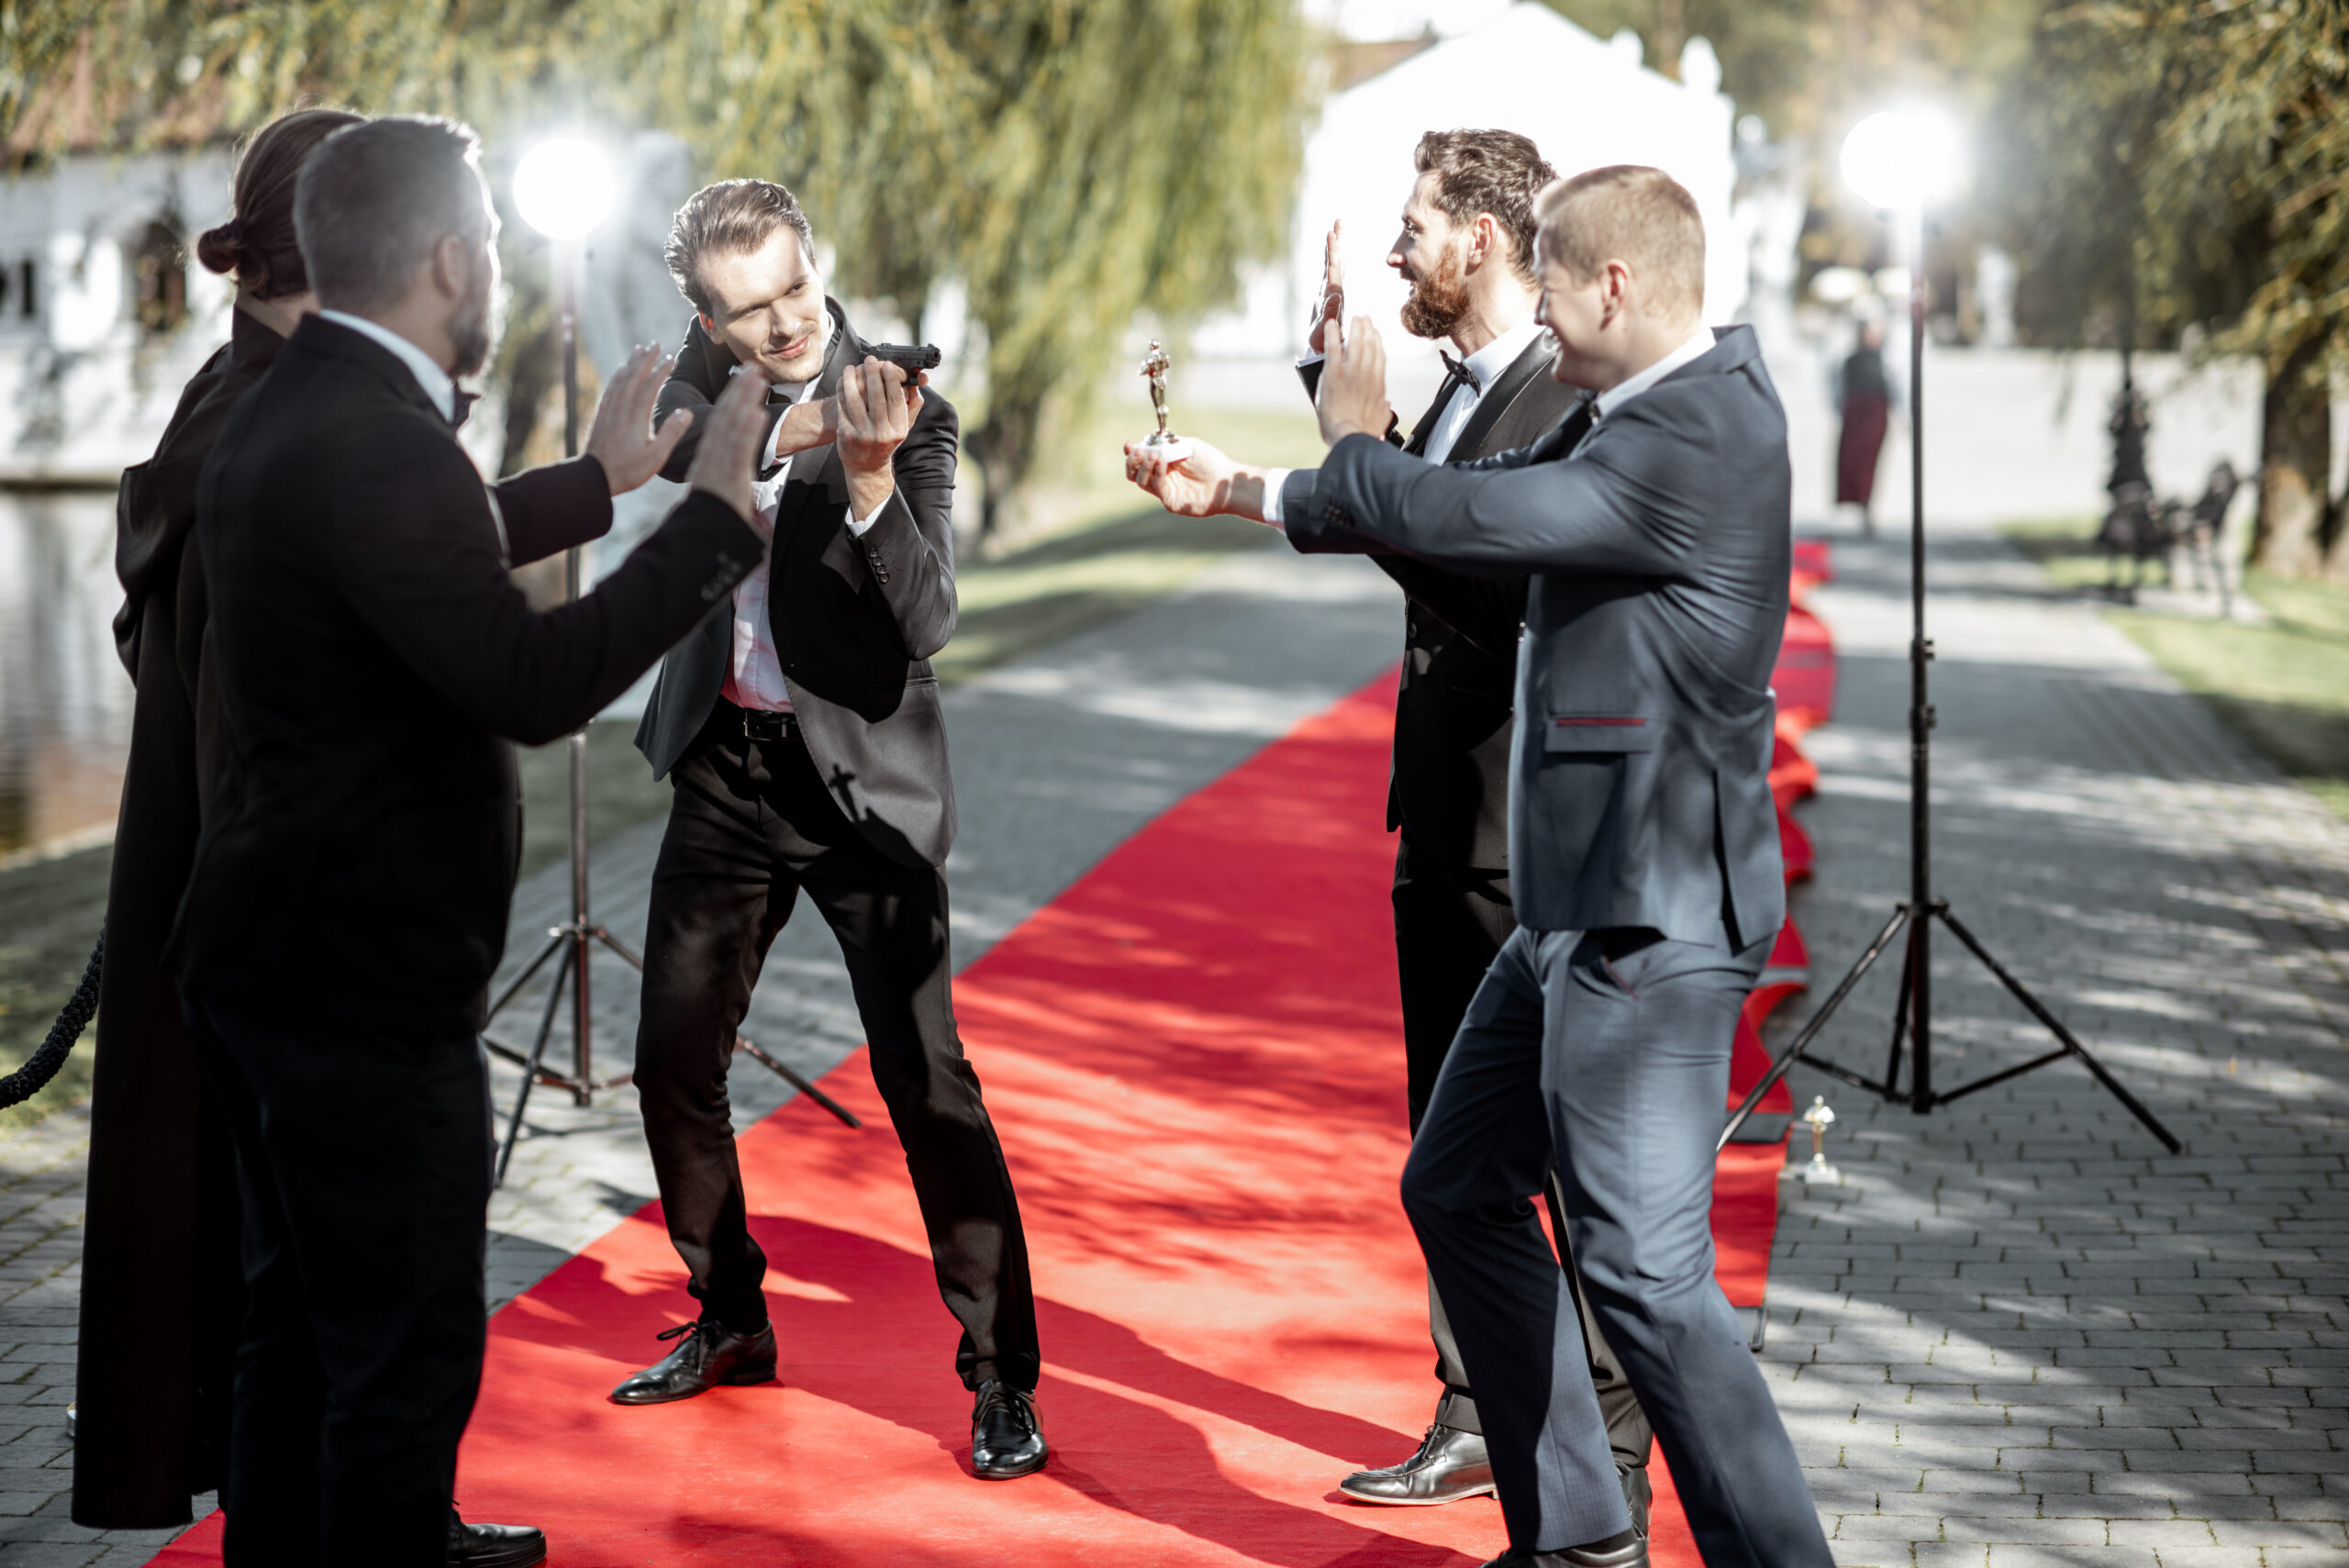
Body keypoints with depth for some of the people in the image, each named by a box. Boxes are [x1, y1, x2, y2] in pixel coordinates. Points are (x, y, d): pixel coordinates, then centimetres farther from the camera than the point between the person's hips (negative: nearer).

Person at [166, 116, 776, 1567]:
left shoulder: (290, 412, 9)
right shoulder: (376, 446, -25)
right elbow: (533, 681, -30)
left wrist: (597, 480, 36)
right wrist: (717, 516, -22)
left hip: (274, 958, 11)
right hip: (368, 986, -11)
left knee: (304, 1314, 24)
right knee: (406, 1352, 1)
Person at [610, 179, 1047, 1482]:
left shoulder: (905, 410, -14)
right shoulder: (707, 374, 2)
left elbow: (926, 622, -22)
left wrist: (868, 476, -35)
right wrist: (772, 446, -32)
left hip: (860, 776, -5)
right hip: (725, 767, 6)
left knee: (926, 1081, -9)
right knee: (673, 1060, 11)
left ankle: (1003, 1376, 1)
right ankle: (731, 1323, 30)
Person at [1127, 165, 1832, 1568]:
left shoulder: (1698, 434, -21)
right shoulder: (1638, 411, 12)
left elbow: (1451, 517, -21)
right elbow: (1476, 504, 20)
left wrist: (1354, 431, 1)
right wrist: (1234, 490, 21)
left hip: (1651, 925, -11)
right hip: (1583, 906, 11)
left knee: (1643, 1269, -12)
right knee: (1461, 1190, 18)